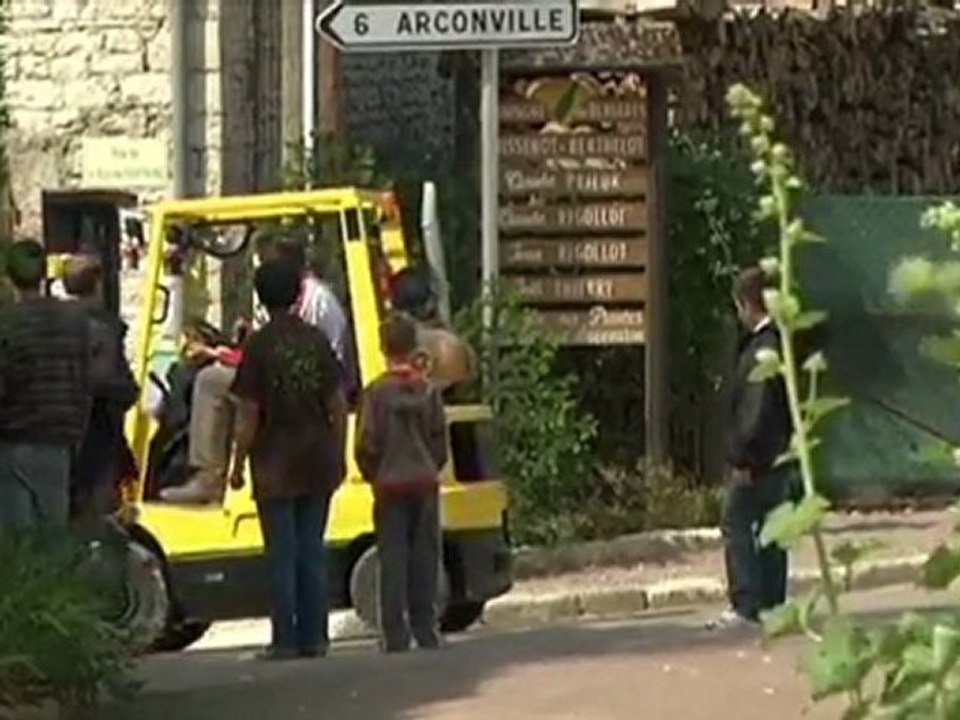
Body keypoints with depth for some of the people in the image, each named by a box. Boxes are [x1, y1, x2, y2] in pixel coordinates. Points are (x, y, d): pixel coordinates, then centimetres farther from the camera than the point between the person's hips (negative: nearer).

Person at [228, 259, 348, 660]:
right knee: (312, 551, 9)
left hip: (276, 465, -4)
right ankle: (313, 638, 10)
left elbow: (249, 415, -10)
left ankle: (286, 640, 0)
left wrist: (238, 465, -2)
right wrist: (338, 455, 15)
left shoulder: (259, 346, -10)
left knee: (282, 554, 0)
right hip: (317, 462, 4)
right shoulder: (317, 341, 3)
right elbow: (338, 404, 6)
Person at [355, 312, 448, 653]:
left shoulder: (376, 392, -9)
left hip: (390, 485, -3)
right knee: (424, 558, 8)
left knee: (393, 561, 0)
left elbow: (367, 444, -7)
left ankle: (396, 635, -3)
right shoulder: (428, 390, 0)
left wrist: (372, 475, 10)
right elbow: (441, 439, 4)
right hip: (425, 484, 3)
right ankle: (425, 631, 9)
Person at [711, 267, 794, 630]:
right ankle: (772, 603, 15)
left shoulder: (762, 347, -18)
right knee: (771, 529, 12)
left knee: (736, 525, -5)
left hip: (757, 457, -9)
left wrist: (742, 456, -20)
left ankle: (747, 605, -9)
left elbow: (757, 407, -22)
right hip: (780, 454, 9)